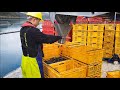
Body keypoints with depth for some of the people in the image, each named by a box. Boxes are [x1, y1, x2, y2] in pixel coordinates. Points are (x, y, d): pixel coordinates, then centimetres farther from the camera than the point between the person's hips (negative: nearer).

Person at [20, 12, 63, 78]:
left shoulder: (22, 29, 4)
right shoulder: (33, 31, -25)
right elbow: (47, 38, -19)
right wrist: (59, 37, -6)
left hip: (25, 58, 9)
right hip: (33, 60, -9)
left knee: (27, 75, 19)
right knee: (36, 75, 5)